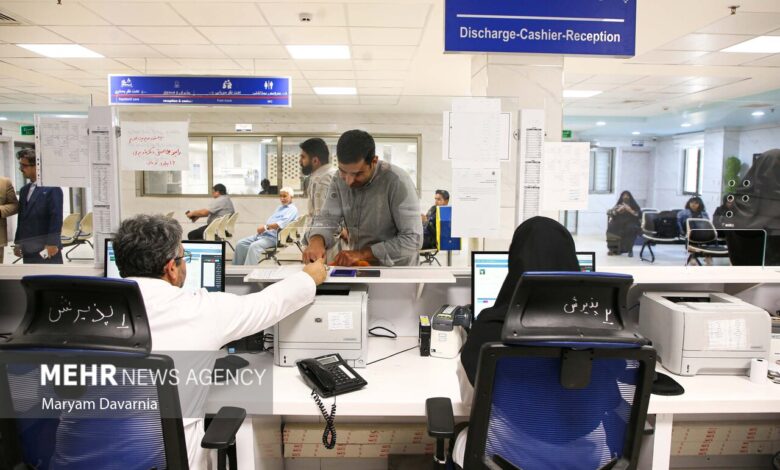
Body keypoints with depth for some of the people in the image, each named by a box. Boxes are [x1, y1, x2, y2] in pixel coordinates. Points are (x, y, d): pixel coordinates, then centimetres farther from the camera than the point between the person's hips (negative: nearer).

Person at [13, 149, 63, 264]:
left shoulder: (52, 188, -10)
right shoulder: (24, 190, 15)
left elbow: (56, 218, -14)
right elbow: (21, 218, 18)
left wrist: (52, 244, -17)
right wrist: (18, 242, 15)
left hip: (47, 250, -8)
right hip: (28, 251, 8)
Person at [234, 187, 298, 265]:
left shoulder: (292, 209, -2)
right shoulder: (279, 208, 27)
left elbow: (282, 224, -18)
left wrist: (266, 227, -18)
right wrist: (262, 227, 2)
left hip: (273, 237, -9)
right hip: (263, 234, 9)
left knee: (254, 246, -32)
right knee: (240, 243, -3)